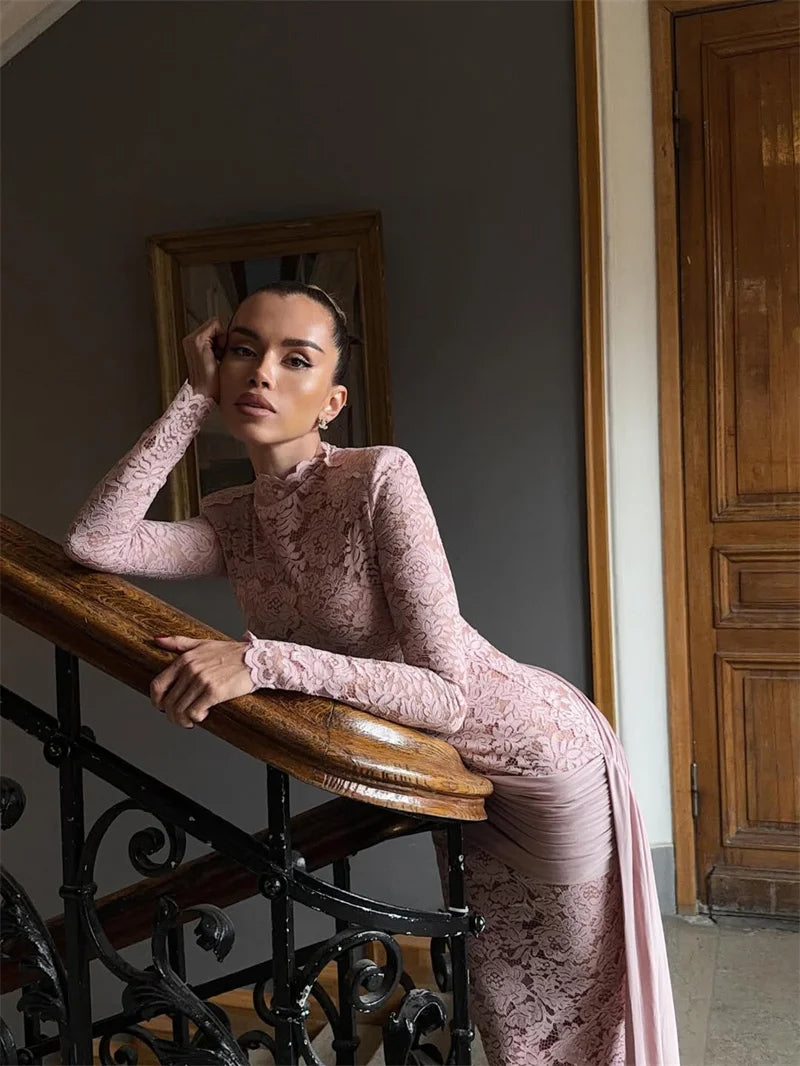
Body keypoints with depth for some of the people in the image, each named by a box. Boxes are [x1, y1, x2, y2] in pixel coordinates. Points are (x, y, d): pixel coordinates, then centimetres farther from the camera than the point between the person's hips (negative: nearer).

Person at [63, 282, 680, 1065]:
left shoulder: (380, 478, -26)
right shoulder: (232, 522, -6)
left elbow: (450, 694, -30)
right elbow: (91, 542, -23)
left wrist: (265, 662, -39)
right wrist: (193, 399, -17)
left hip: (543, 752, -5)